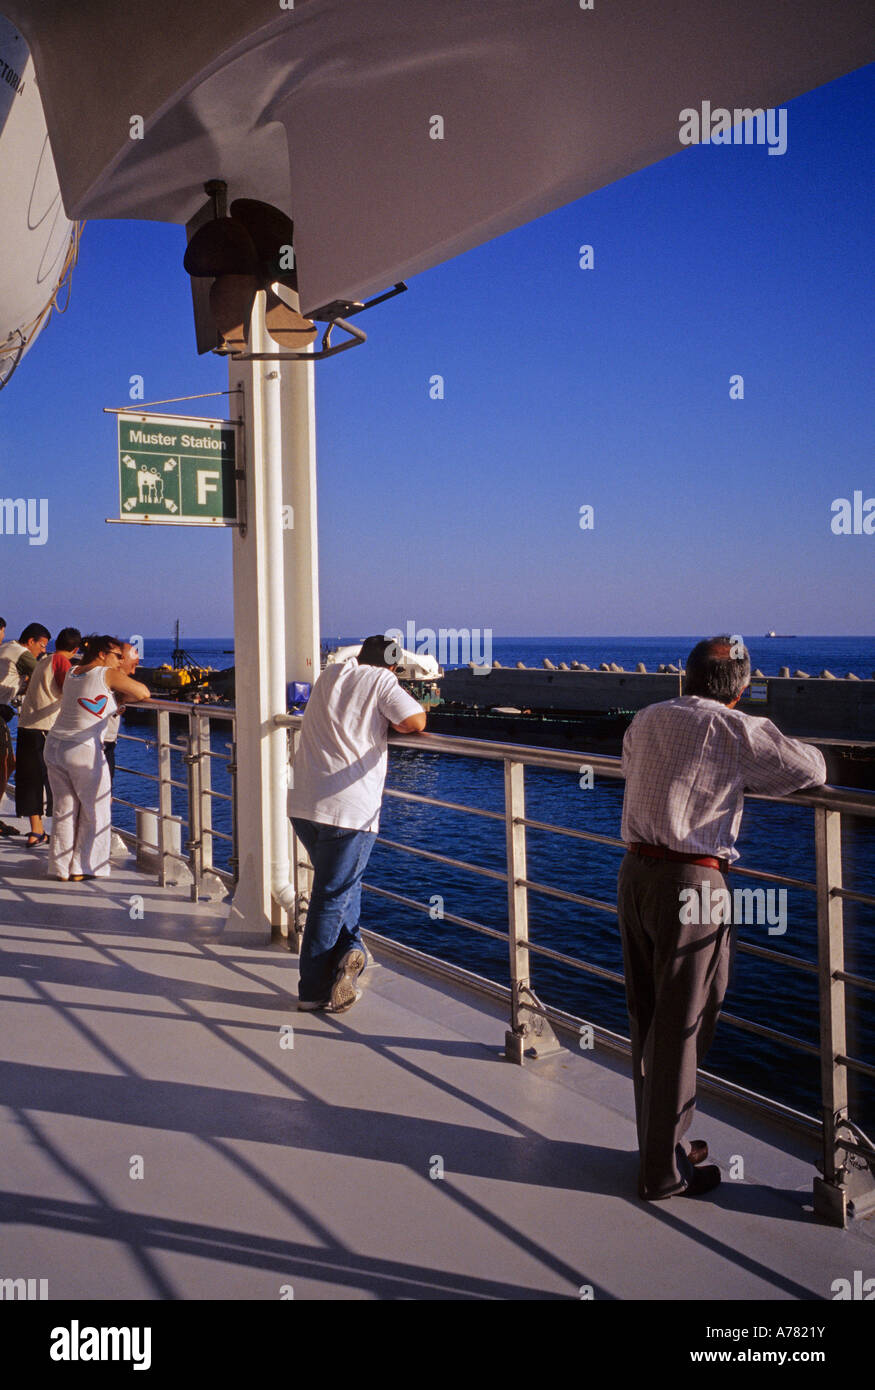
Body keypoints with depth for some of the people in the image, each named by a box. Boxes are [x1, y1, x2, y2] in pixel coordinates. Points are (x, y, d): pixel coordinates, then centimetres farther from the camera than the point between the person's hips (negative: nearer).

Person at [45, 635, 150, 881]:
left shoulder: (72, 674, 13)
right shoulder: (108, 674, -7)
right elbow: (144, 693, -5)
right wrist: (122, 696, 12)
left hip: (54, 746, 7)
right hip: (83, 751, -7)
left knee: (64, 809, 14)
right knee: (96, 810, 9)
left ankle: (61, 869, 18)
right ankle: (82, 869, 11)